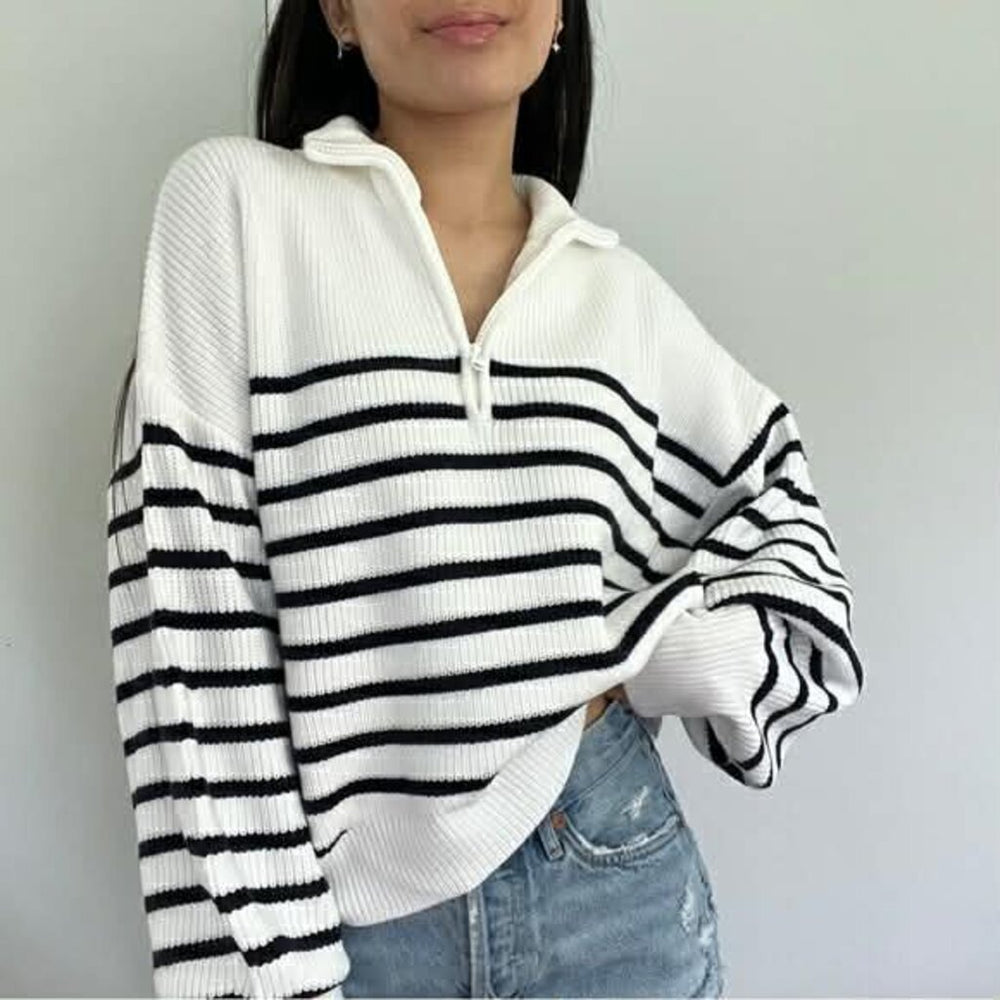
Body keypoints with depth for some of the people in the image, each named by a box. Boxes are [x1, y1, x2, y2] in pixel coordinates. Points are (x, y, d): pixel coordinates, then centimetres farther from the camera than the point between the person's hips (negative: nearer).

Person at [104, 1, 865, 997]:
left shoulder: (622, 290, 4)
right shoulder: (231, 201, -7)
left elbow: (781, 512, 13)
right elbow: (186, 597, -11)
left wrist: (622, 662, -5)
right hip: (338, 912, -3)